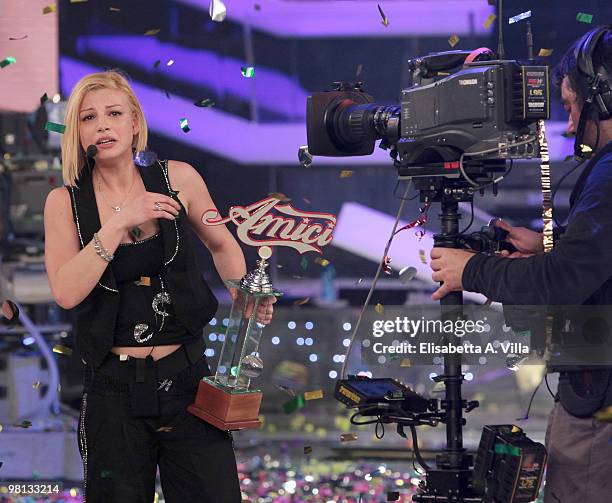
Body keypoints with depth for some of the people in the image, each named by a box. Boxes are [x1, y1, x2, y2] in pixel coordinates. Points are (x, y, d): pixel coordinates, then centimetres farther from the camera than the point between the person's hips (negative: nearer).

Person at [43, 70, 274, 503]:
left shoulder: (177, 179, 1)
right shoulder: (65, 202, -1)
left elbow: (221, 244, 17)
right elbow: (66, 293, -15)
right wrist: (120, 223, -18)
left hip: (186, 375, 1)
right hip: (115, 388, 0)